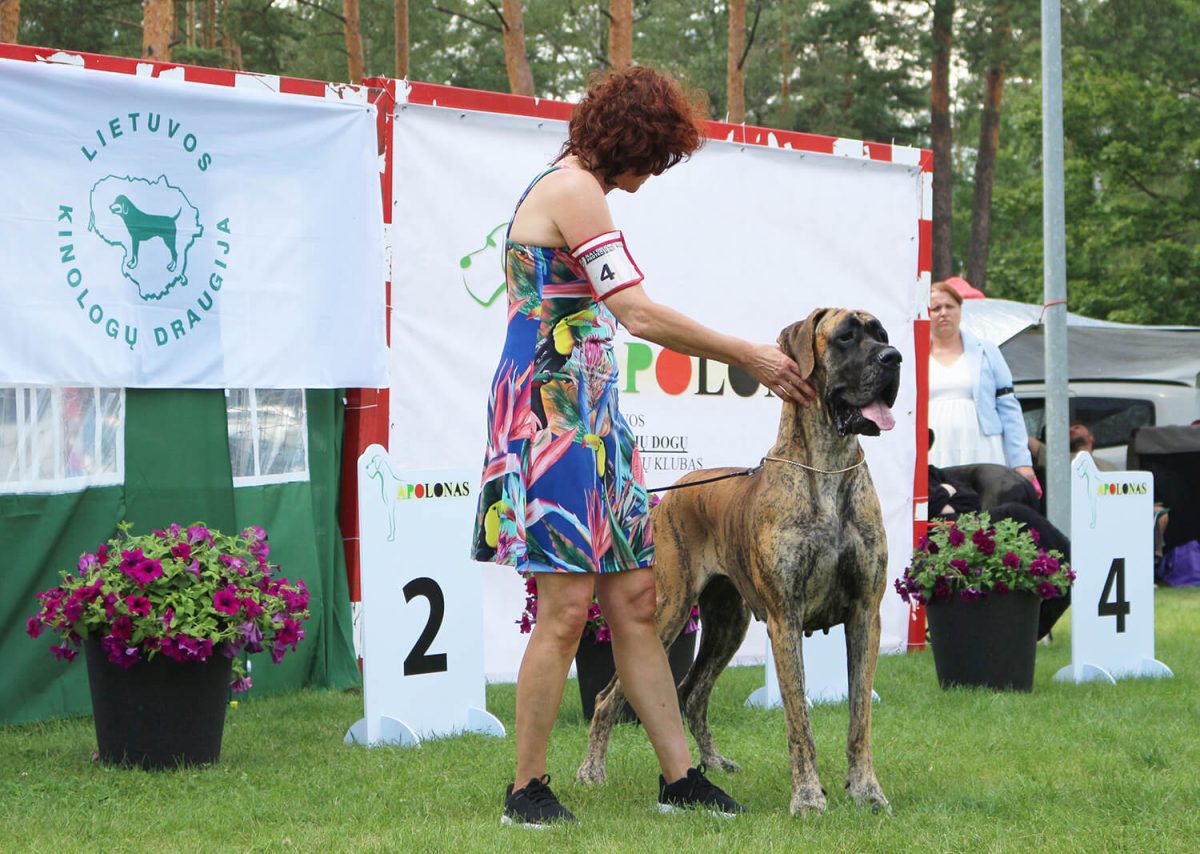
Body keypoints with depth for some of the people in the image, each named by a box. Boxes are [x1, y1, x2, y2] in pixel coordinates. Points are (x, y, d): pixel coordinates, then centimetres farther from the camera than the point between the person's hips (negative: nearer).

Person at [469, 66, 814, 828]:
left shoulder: (572, 189, 21)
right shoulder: (574, 189, -10)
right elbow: (642, 315, -16)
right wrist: (751, 357, -10)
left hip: (589, 417, 10)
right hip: (550, 415, -10)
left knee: (635, 600, 7)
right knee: (567, 606, -10)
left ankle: (680, 777, 8)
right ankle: (528, 791, -2)